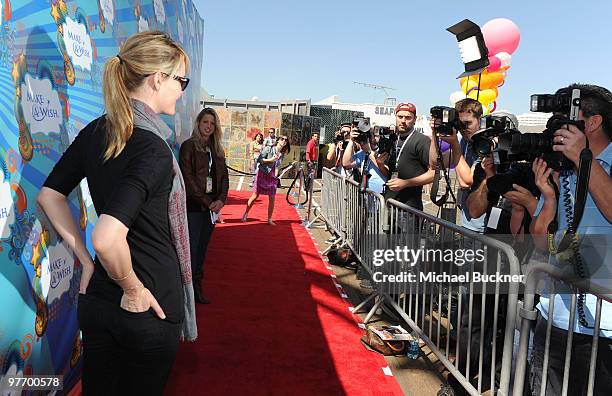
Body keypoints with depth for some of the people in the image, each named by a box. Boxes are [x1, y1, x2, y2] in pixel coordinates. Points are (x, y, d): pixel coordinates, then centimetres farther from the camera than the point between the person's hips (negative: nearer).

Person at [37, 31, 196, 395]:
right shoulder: (154, 150, -24)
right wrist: (133, 289, -17)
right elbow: (107, 238, -34)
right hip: (148, 308, -7)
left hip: (97, 298, 7)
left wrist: (87, 260, 8)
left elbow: (50, 196, 9)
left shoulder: (95, 132, 0)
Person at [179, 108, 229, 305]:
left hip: (212, 206, 6)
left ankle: (197, 288, 21)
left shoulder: (217, 149, 14)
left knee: (202, 250, 12)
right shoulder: (188, 146, -4)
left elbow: (224, 176, 12)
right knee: (190, 250, -4)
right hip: (193, 206, -6)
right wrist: (206, 202, -13)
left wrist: (221, 200, -4)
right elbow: (188, 178, -11)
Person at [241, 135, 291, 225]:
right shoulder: (268, 149, -9)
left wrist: (276, 177, 10)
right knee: (255, 195, 1)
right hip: (262, 174, -4)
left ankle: (269, 219, 11)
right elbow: (260, 159, -12)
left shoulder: (282, 154, 6)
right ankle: (245, 214, 17)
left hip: (272, 177, 4)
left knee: (272, 198, 1)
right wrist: (271, 160, -19)